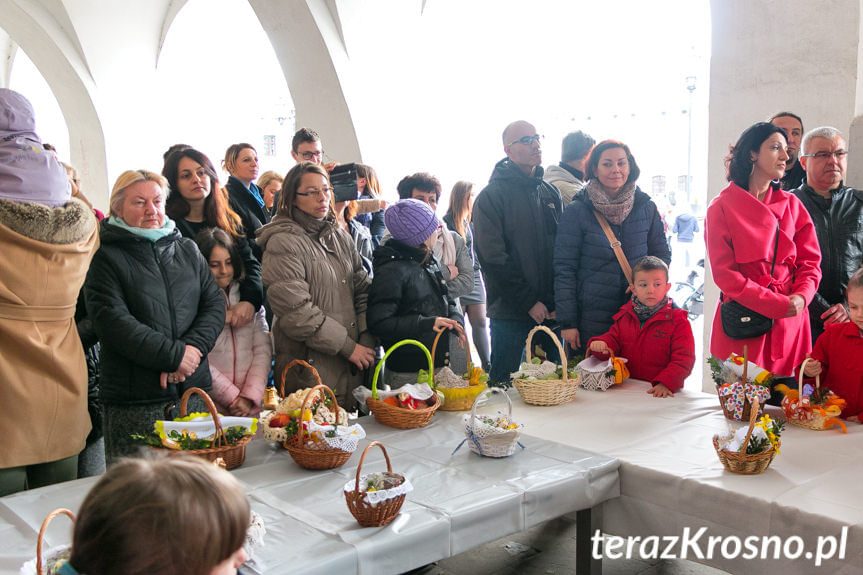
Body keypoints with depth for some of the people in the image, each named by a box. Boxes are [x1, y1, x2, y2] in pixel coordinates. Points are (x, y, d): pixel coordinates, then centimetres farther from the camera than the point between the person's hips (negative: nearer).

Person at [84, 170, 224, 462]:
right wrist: (173, 354, -14)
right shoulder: (106, 257, 0)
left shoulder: (188, 250, 16)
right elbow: (112, 321, -11)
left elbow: (215, 304, 8)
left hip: (193, 390, 4)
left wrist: (191, 348, -10)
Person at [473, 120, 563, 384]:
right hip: (510, 313, -5)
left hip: (550, 311, 5)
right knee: (504, 384, 0)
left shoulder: (551, 193, 13)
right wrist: (529, 302, -13)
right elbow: (492, 258, -11)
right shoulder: (492, 196, -5)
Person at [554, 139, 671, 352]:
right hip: (590, 321, -2)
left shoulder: (646, 207, 5)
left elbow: (662, 255, 14)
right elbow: (564, 269, -4)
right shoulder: (576, 212, -4)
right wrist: (567, 323, -8)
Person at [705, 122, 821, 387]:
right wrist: (777, 304, -14)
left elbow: (810, 261, 10)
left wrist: (801, 297, -11)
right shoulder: (722, 208, 0)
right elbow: (724, 273, -6)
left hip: (790, 322, 4)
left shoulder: (792, 205, 13)